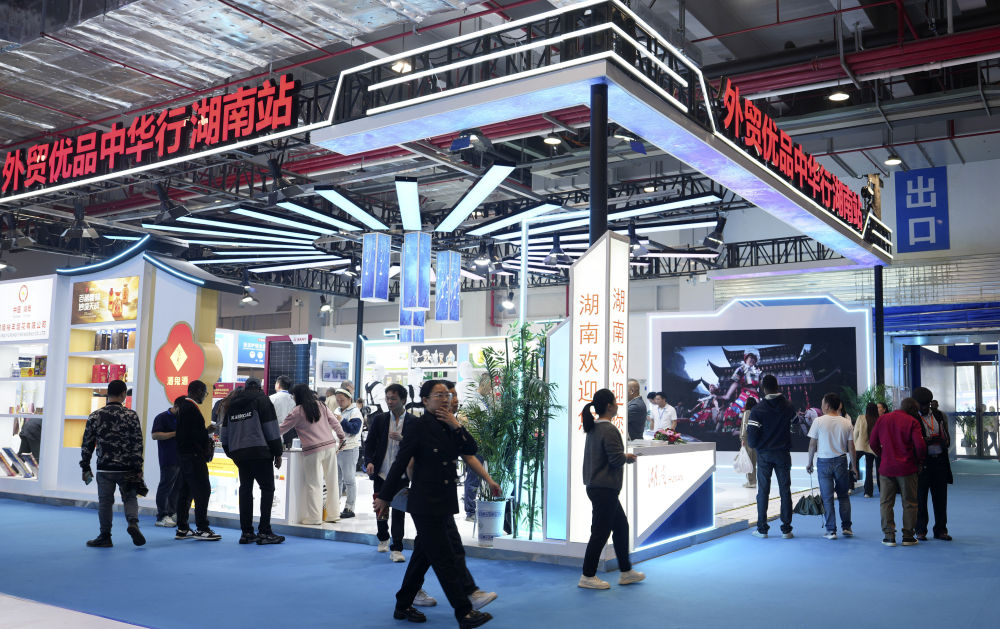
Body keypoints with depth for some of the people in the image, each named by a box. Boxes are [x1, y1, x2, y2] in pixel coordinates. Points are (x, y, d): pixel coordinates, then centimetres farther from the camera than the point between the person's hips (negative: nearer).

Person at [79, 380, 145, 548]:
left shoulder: (95, 416, 0)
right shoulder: (131, 415, -5)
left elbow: (86, 445, 3)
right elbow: (137, 444, -7)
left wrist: (85, 468, 13)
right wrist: (138, 469, -2)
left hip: (104, 468, 1)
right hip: (127, 469, -1)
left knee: (105, 502, 10)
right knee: (130, 497, 13)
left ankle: (105, 537, 16)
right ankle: (133, 523, -10)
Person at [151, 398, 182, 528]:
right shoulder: (162, 417, -5)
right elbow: (155, 435, -15)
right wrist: (174, 434, -18)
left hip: (181, 459, 7)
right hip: (168, 460, -7)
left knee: (177, 488, 8)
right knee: (165, 487, -4)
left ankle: (172, 514, 16)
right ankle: (161, 517, 3)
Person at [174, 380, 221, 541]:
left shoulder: (184, 406, 16)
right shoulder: (192, 408, -16)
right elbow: (196, 434, -21)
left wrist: (206, 432, 12)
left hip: (183, 454, 11)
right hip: (193, 455, -11)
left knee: (185, 491, 13)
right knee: (202, 490, -7)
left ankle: (182, 529, 18)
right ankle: (202, 529, -6)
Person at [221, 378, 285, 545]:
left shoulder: (232, 404, 18)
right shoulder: (262, 400, 1)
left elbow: (224, 434, 19)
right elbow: (272, 429, -4)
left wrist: (232, 454, 27)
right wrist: (278, 453, 0)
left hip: (239, 454, 6)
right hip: (260, 453, -6)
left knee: (245, 489, 11)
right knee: (267, 489, -3)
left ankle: (246, 532, 11)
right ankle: (264, 532, -9)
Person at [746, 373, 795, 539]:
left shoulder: (757, 409, -10)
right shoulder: (788, 407, -2)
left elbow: (752, 438, -12)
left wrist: (752, 445, 8)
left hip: (764, 455, -1)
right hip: (783, 454, 1)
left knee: (763, 491, 6)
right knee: (785, 491, 6)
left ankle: (762, 529, 8)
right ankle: (786, 529, 6)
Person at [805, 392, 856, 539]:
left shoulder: (819, 421, -8)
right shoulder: (846, 423, -2)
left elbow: (812, 444, -4)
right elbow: (851, 447, 0)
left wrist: (809, 463, 7)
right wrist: (853, 465, 10)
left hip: (824, 462, -2)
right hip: (841, 461, 2)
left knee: (827, 497, 3)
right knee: (844, 496, 16)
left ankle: (831, 530, 5)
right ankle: (846, 527, 15)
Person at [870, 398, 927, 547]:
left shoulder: (882, 419, 6)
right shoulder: (912, 422, -6)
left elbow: (873, 443, 8)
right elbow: (920, 445, -12)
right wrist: (920, 461, 4)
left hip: (886, 468, 2)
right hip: (907, 468, -2)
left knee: (885, 503, 8)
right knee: (909, 503, 9)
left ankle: (889, 536, 6)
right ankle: (908, 536, 10)